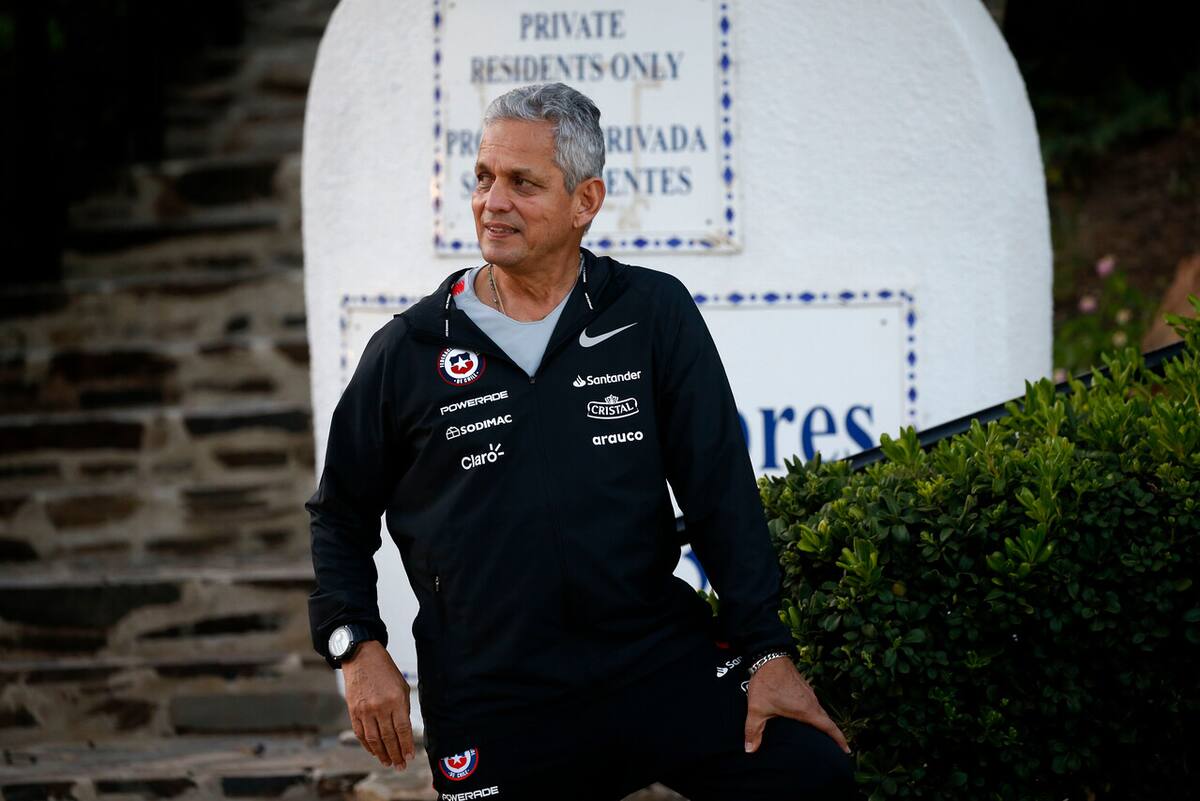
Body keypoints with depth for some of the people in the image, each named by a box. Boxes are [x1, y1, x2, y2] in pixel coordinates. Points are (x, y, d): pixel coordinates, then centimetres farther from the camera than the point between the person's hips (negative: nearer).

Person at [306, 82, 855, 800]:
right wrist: (359, 647, 1)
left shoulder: (655, 315, 2)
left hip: (659, 661, 0)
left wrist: (767, 650, -3)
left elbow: (720, 492, 1)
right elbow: (341, 517, 14)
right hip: (493, 706, 0)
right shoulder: (407, 351, 4)